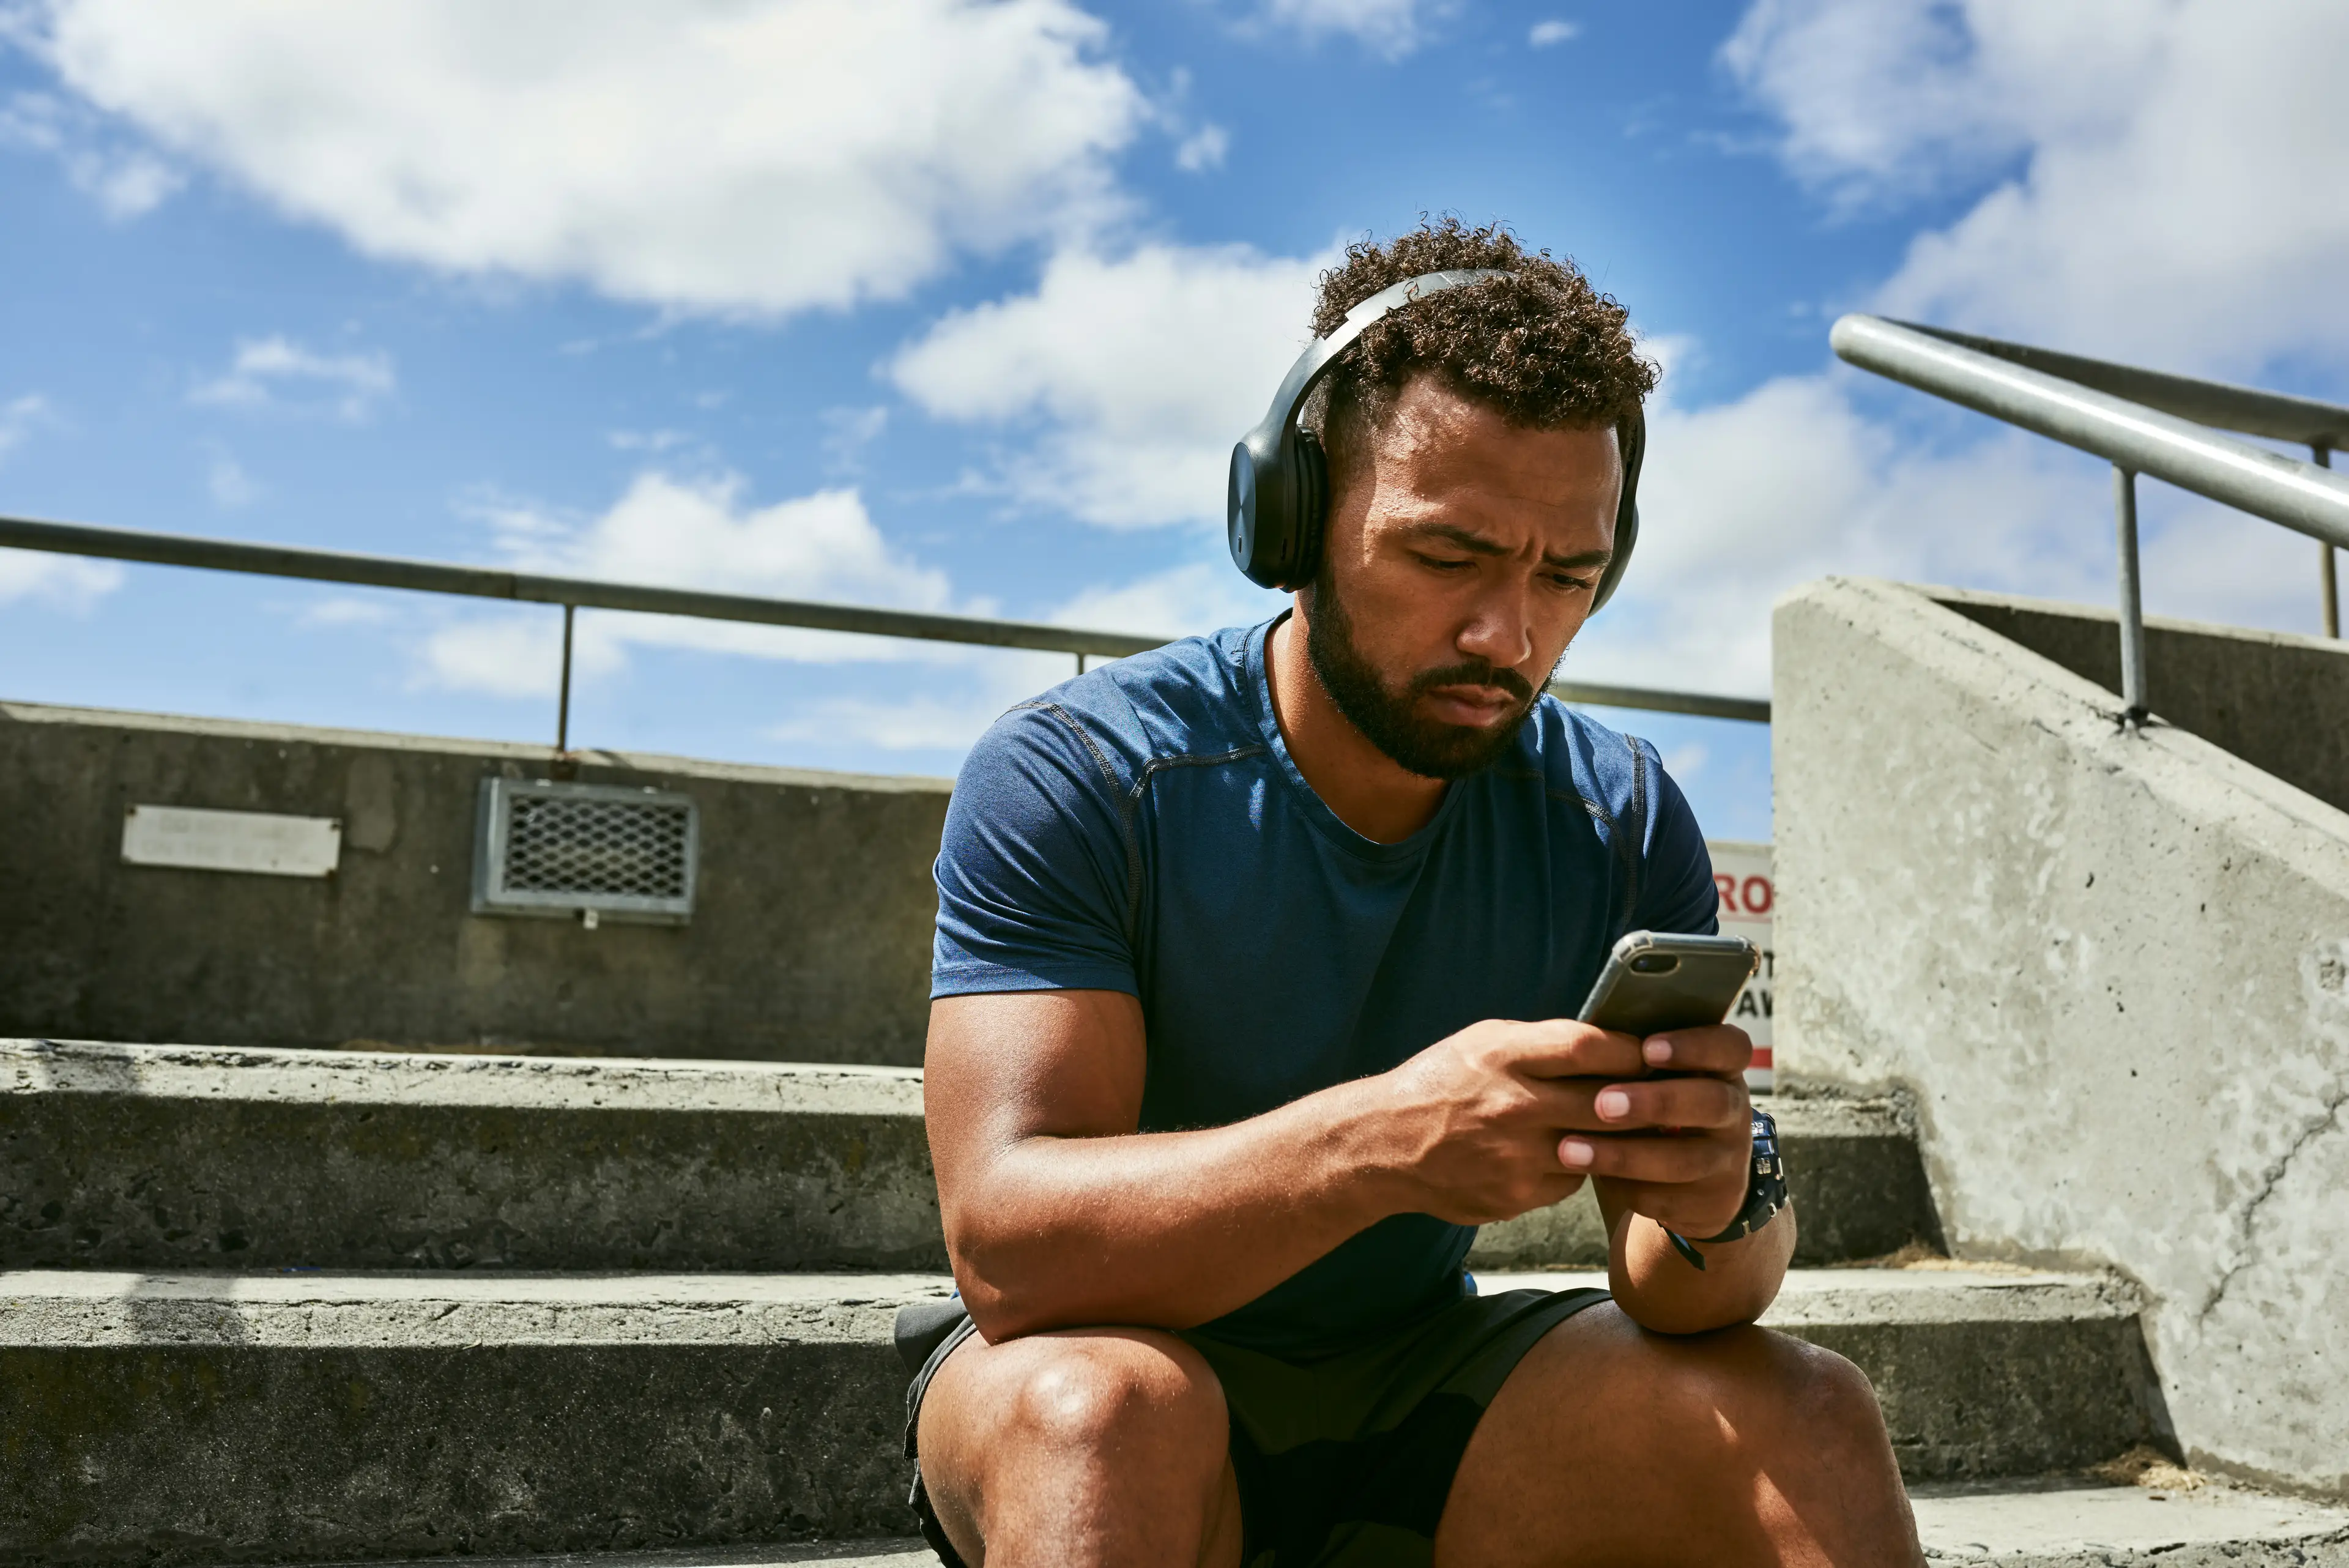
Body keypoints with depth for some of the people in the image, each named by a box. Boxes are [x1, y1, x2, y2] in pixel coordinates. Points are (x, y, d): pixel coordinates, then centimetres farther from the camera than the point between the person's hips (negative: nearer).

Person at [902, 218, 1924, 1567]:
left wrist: (1715, 1195, -33)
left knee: (1814, 1422, -19)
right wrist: (1378, 1139, -44)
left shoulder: (1620, 818, -6)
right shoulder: (1075, 777, -18)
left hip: (1420, 1376, 3)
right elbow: (1005, 1242, -28)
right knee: (1098, 1407, -36)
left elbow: (1682, 1294, -8)